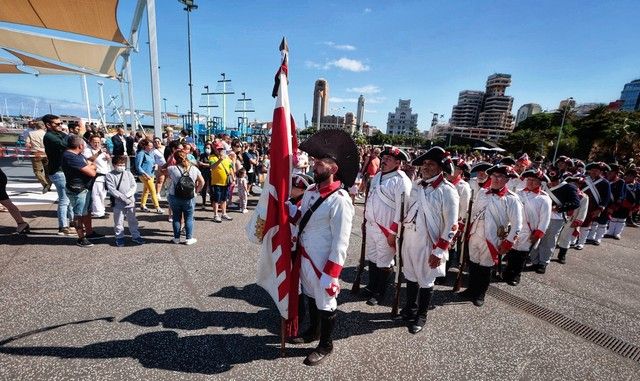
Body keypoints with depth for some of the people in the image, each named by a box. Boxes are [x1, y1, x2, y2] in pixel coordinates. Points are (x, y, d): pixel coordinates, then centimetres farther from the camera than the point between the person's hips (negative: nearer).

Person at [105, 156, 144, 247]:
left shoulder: (128, 174, 7)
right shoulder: (109, 175, -2)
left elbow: (134, 186, 1)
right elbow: (112, 189, -11)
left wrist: (127, 195, -15)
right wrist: (123, 197, -19)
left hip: (131, 201, 2)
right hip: (118, 203, -2)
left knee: (132, 220, 12)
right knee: (118, 222, 8)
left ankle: (135, 236, 22)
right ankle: (119, 237, 23)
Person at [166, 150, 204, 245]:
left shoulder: (172, 169, -10)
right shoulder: (194, 169, -4)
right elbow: (202, 182, 1)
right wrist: (196, 191, 10)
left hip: (174, 197, 0)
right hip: (190, 198, 0)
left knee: (176, 218, 13)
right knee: (189, 218, 9)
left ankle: (176, 238, 22)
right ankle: (189, 238, 14)